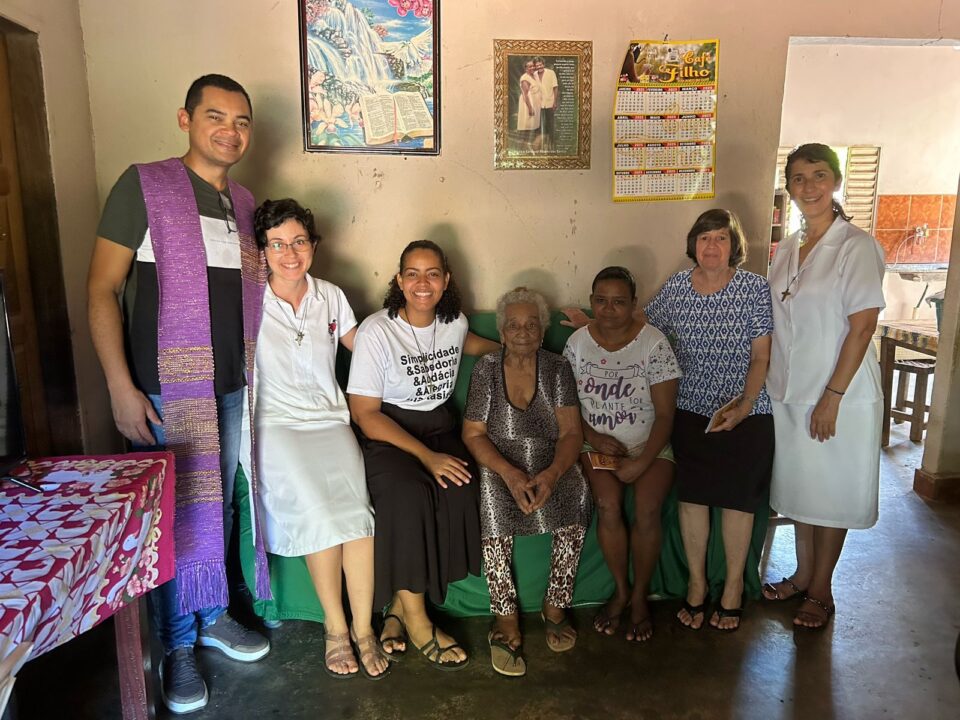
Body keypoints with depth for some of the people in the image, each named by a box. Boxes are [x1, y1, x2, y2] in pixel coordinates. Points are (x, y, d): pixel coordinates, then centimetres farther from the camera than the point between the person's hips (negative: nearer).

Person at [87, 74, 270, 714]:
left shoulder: (243, 203, 11)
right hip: (165, 389, -5)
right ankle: (177, 644, 23)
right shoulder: (144, 186, -6)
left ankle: (213, 616, 35)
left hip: (231, 386, 5)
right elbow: (102, 289, -9)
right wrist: (121, 387, -16)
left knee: (218, 504, 16)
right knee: (174, 513, 4)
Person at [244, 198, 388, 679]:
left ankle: (363, 628, -7)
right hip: (277, 423, -3)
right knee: (318, 512, -24)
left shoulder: (330, 296, 10)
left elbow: (361, 347, 22)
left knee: (355, 508, -21)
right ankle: (335, 626, -4)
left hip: (329, 419, 3)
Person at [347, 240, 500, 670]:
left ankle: (399, 608, -12)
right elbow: (365, 413, -13)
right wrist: (426, 456, -22)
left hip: (439, 427, 5)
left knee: (460, 489, -26)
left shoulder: (454, 322, 5)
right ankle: (416, 619, -15)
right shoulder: (376, 331, -12)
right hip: (385, 434, -4)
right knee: (408, 492, -34)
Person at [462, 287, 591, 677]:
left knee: (576, 492, -28)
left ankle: (556, 605, -8)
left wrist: (552, 474, -25)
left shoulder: (557, 368, 2)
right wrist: (509, 473, -22)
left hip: (551, 464, 1)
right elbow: (473, 434, -5)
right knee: (492, 498, -32)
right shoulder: (486, 368, 0)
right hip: (499, 464, -1)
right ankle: (506, 618, -19)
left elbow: (571, 432, -5)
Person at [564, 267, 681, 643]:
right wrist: (594, 438, -12)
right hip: (598, 444, 1)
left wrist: (642, 462, -18)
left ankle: (640, 597, 2)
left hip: (649, 445, -1)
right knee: (608, 504, -25)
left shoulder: (654, 343, -9)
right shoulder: (577, 342, -1)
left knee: (647, 510, -24)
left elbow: (665, 414, -9)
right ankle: (620, 590, 1)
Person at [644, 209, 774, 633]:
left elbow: (762, 356, -9)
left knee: (737, 498, 6)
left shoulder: (755, 289, -7)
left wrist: (744, 405, -20)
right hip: (690, 411, 2)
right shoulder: (675, 289, 0)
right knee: (692, 496, 5)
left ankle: (733, 586, 27)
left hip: (744, 413, -2)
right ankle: (696, 583, 25)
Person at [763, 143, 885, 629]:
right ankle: (803, 575, 34)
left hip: (838, 397, -6)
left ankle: (821, 591, 24)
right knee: (798, 488, 17)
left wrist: (832, 397, -18)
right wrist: (772, 387, 9)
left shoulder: (856, 246, -11)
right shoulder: (787, 249, 8)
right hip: (789, 393, 6)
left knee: (831, 495, 8)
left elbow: (863, 326, -15)